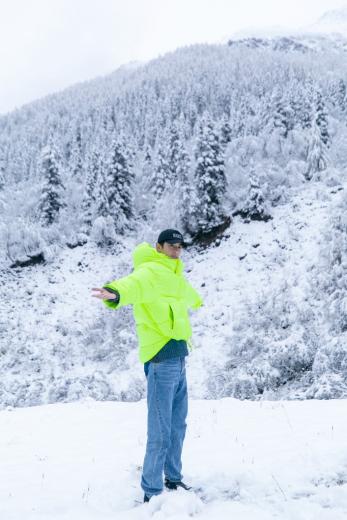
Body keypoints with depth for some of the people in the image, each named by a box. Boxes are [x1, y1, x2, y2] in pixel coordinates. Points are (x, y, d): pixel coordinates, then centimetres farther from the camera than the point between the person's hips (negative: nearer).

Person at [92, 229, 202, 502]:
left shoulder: (173, 276, 21)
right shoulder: (151, 271, -9)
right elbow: (134, 284, -33)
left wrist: (197, 301, 66)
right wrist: (116, 293, -56)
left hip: (179, 359, 10)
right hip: (161, 358, -10)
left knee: (178, 426, 20)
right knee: (160, 433, -6)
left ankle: (173, 478, 35)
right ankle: (152, 492, 5)